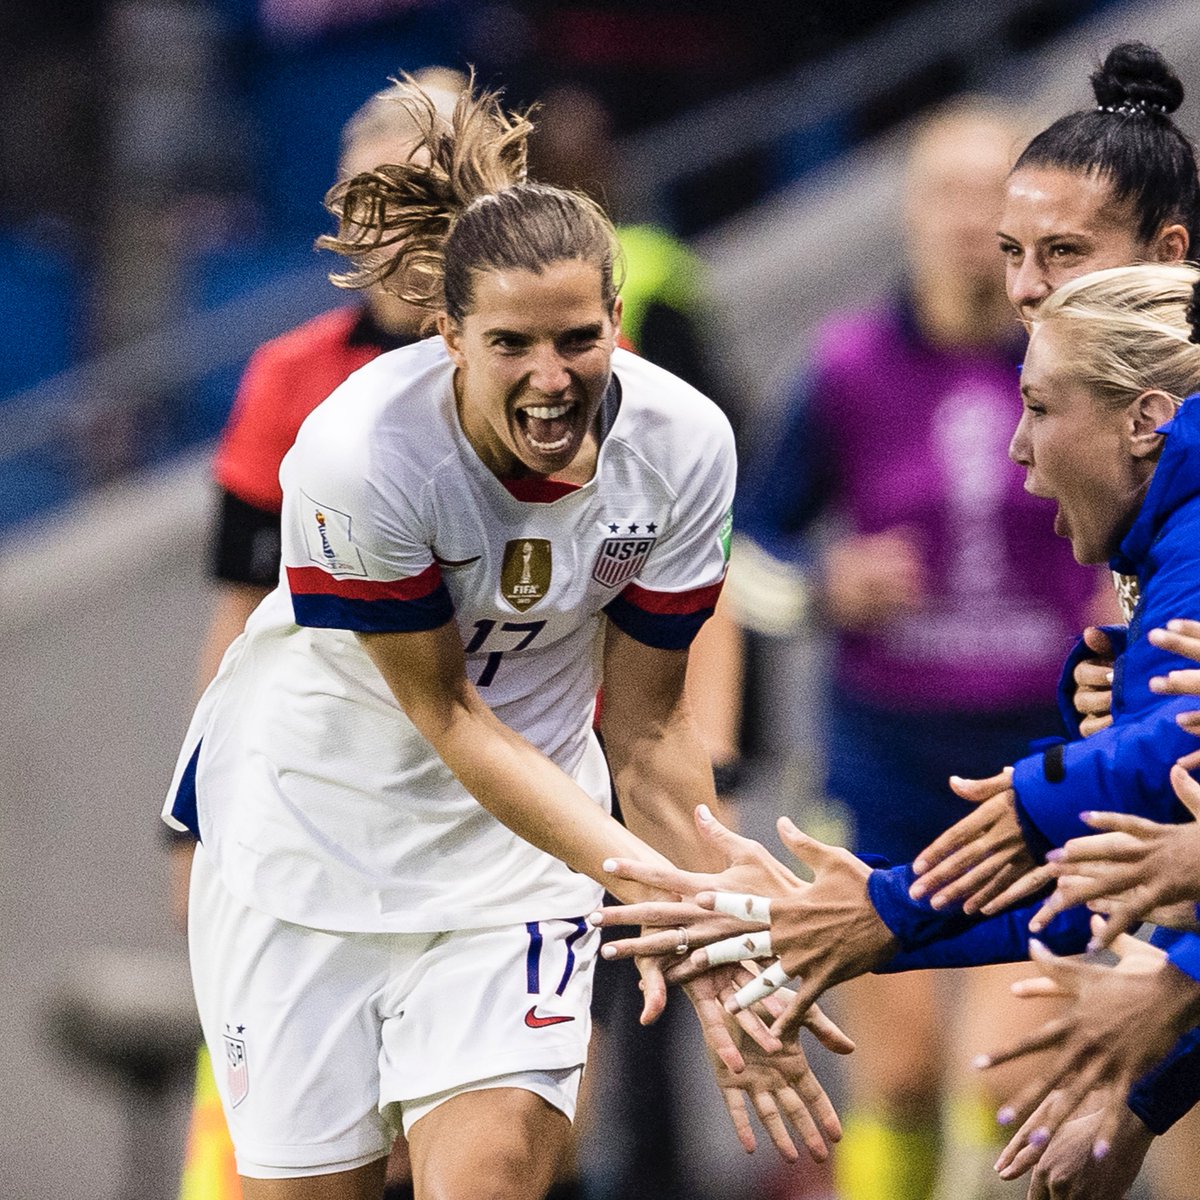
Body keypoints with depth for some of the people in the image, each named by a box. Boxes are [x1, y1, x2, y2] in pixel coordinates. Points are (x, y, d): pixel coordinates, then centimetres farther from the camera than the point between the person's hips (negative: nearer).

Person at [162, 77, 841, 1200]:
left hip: (523, 830, 2)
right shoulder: (357, 451, -28)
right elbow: (447, 717, -18)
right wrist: (636, 873, -26)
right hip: (316, 819, -2)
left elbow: (645, 723, -6)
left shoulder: (681, 444, -17)